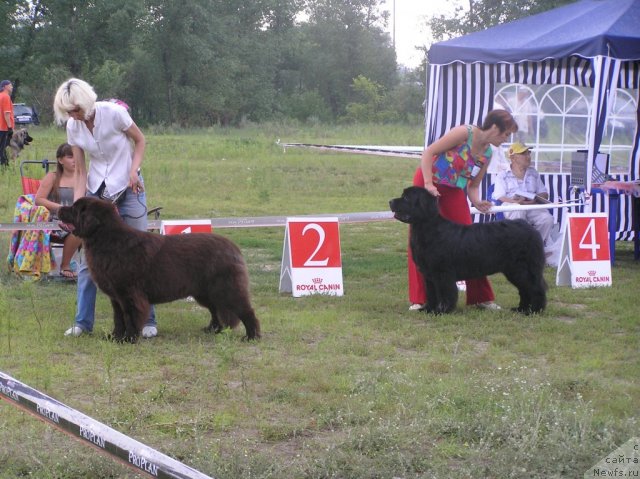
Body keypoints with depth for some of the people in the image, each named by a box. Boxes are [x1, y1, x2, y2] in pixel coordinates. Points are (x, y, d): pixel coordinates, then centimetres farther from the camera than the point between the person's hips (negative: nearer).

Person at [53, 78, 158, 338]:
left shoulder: (114, 113, -19)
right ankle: (83, 321, 10)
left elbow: (140, 141, -4)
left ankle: (147, 320, 7)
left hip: (128, 187, -3)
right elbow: (80, 172, -3)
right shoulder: (73, 127, -7)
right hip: (96, 190, 4)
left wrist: (134, 170, -19)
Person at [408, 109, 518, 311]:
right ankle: (418, 299, 3)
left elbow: (473, 186, 8)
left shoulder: (487, 154, 3)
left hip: (454, 192, 6)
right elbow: (428, 152, -19)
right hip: (427, 182, -6)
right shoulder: (464, 133, -18)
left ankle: (481, 296, 11)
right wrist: (428, 184, -25)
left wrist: (477, 202, -13)